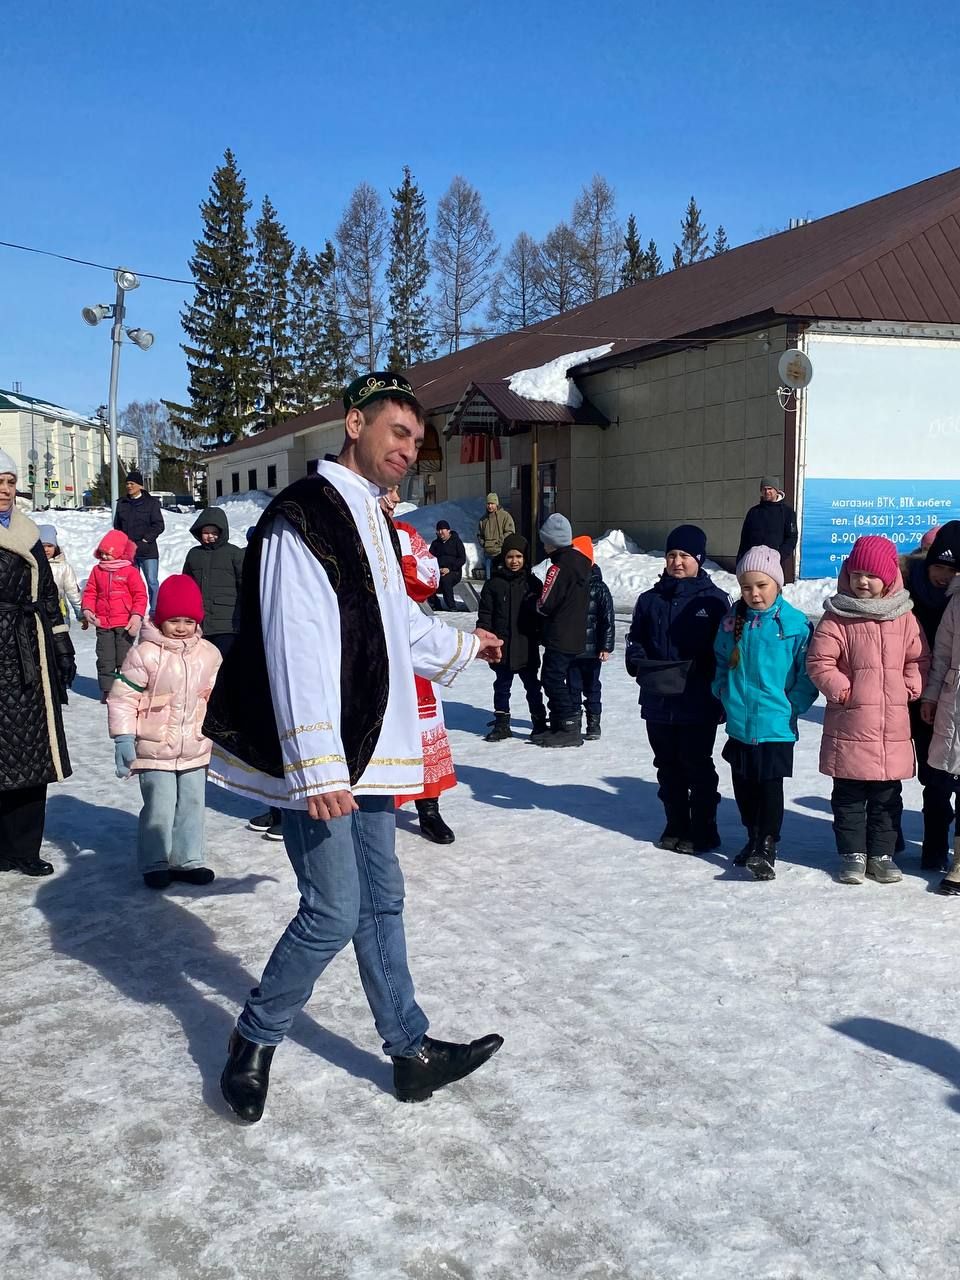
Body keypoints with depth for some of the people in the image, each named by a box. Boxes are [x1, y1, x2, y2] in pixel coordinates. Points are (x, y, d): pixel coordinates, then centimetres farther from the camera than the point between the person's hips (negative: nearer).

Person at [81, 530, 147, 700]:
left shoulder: (130, 571, -2)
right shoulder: (97, 570, 9)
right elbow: (90, 592, 12)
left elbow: (140, 595, -3)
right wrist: (87, 609, -5)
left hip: (125, 624, -4)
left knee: (124, 659, 1)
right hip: (103, 624, 4)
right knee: (105, 659, 6)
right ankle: (107, 689, 15)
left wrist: (137, 615, -13)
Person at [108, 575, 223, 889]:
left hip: (196, 748, 4)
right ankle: (154, 863, 16)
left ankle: (188, 860, 24)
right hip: (154, 749, -4)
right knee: (159, 808, 0)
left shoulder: (209, 654, 2)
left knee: (192, 805, 11)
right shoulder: (145, 654, -12)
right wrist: (123, 738, -15)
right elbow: (123, 697, -11)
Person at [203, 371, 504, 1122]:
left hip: (369, 750, 9)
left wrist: (463, 646, 45)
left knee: (381, 901, 15)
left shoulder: (372, 520, 15)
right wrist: (317, 768, -26)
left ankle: (411, 1051, 26)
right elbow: (297, 651, -22)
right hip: (320, 760, -9)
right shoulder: (303, 517, -15)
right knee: (333, 913, -4)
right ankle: (255, 1042, 18)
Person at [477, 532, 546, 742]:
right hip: (502, 646, 0)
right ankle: (501, 724, 19)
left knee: (532, 685, 9)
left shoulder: (533, 583, 2)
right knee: (502, 687, 9)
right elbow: (485, 614, 2)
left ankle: (539, 722, 19)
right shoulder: (494, 584, 1)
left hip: (527, 646, 0)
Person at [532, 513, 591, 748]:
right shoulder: (580, 563, 9)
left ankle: (569, 729, 0)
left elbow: (546, 605, -19)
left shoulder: (559, 568, -19)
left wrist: (534, 602, 3)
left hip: (559, 638, -9)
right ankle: (558, 725, 24)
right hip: (576, 635, 9)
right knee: (556, 679, 17)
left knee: (553, 680, -2)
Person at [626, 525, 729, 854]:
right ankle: (676, 827, 25)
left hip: (698, 703, -5)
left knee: (697, 767, 2)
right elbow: (635, 641, 15)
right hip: (657, 701, 5)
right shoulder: (650, 600, 11)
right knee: (668, 766, 13)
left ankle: (703, 831, 13)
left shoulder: (714, 600, -3)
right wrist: (640, 665, -4)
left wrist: (696, 672, -15)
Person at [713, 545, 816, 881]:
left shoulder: (795, 623, -10)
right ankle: (753, 838, 32)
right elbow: (721, 662, 18)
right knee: (743, 784, 15)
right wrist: (723, 693, 8)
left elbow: (808, 671, -6)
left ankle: (767, 847, 4)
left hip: (775, 723, -5)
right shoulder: (732, 621, 3)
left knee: (769, 785, -3)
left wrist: (794, 705, -10)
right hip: (739, 721, 5)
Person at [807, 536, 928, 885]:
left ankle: (882, 853, 22)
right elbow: (818, 661, -6)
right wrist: (841, 690, -13)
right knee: (849, 795, 6)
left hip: (893, 725, 3)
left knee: (887, 795, 11)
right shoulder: (837, 617, -5)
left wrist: (910, 689, 0)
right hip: (849, 724, -3)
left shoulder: (903, 617, 6)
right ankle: (852, 853, 17)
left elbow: (919, 658, 13)